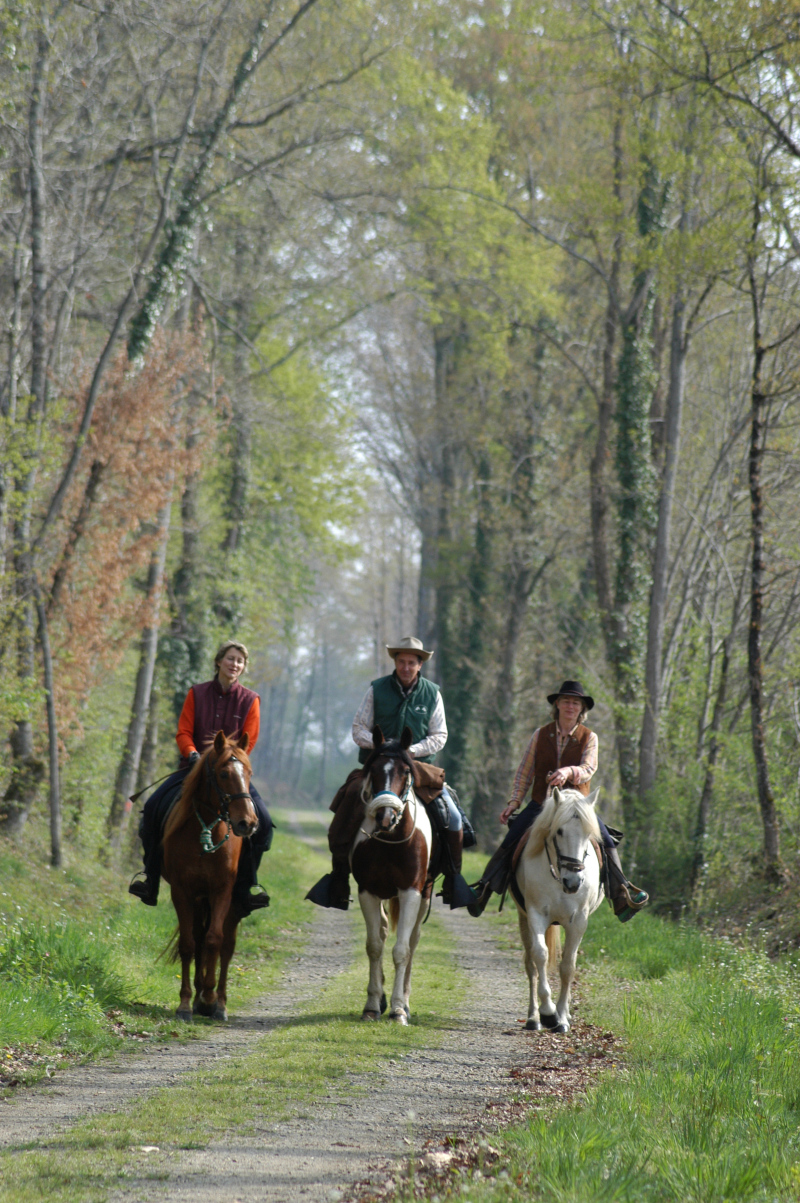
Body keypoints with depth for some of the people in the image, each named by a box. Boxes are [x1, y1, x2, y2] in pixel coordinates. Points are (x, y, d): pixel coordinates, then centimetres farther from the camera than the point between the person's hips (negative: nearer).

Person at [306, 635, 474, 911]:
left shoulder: (432, 693, 5)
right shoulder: (377, 690, 3)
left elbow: (439, 736, 4)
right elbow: (359, 729, 3)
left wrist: (411, 750, -13)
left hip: (420, 767, 1)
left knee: (451, 817, -17)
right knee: (347, 806, -23)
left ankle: (453, 877, 1)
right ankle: (338, 876, -12)